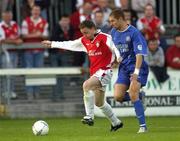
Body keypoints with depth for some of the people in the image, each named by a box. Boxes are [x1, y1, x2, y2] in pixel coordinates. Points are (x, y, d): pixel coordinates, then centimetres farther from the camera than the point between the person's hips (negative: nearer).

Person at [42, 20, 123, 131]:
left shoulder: (104, 38, -13)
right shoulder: (84, 41, 11)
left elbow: (115, 48, -24)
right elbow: (70, 45, 23)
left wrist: (118, 57, -44)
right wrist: (52, 44, 30)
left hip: (105, 71, -9)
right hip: (95, 72, 9)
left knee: (87, 85, -30)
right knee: (99, 103, 13)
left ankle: (89, 117, -27)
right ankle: (116, 122, 31)